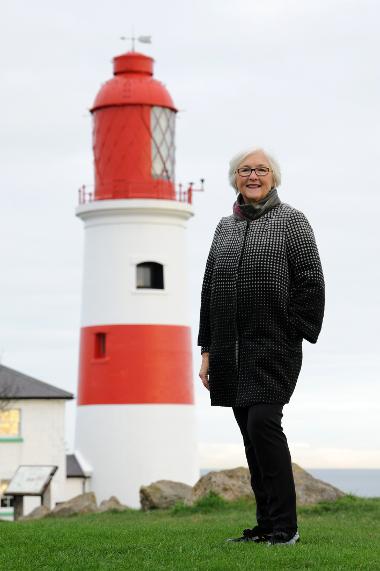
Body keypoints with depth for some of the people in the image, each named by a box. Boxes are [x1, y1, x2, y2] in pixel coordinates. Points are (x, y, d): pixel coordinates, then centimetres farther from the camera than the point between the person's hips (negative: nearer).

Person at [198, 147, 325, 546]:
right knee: (252, 435, 6)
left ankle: (285, 526, -12)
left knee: (262, 423, -17)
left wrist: (293, 334, -9)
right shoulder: (225, 227, 17)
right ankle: (266, 526, 12)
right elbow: (209, 288, 17)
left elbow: (310, 282, -3)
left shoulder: (291, 220, 2)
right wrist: (207, 349, 12)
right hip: (231, 348, 6)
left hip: (274, 345, -6)